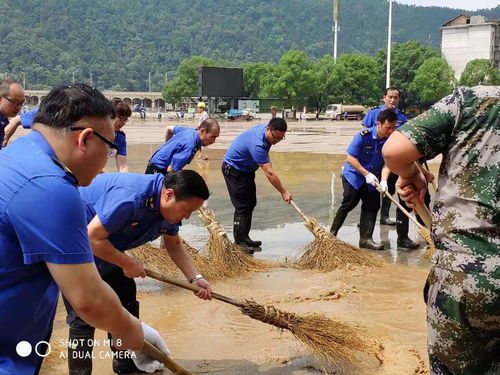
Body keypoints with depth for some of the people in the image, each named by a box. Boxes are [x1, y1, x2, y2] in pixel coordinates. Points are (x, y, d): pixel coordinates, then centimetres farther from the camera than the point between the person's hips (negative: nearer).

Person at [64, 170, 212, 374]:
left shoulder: (169, 206, -6)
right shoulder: (130, 197, -36)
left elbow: (174, 244, 8)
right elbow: (92, 238, -33)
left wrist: (195, 278, -4)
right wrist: (128, 263, -22)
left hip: (104, 246, 9)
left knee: (126, 295, 13)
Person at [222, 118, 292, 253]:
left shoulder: (265, 129, -8)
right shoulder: (257, 144, -36)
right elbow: (269, 173, -35)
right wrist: (284, 192, -30)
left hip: (246, 169, 10)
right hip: (233, 170, -10)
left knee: (251, 203, 10)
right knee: (242, 206, -10)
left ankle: (244, 237, 18)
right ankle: (239, 242, -4)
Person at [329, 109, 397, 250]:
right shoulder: (364, 135, -23)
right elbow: (350, 158, -21)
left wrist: (384, 181, -27)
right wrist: (367, 174, -22)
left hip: (371, 180, 5)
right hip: (353, 174, -5)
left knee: (373, 206, 0)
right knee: (349, 204, -5)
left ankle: (366, 239, 8)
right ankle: (332, 234, 10)